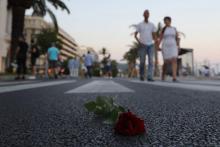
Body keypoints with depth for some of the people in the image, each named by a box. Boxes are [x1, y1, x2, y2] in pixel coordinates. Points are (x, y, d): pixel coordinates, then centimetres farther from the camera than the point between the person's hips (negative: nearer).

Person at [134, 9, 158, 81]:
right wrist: (139, 42, -14)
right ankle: (141, 76, 17)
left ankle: (150, 77, -11)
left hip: (151, 45, 2)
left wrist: (157, 45, 1)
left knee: (151, 61, -10)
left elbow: (154, 36, 12)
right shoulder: (139, 25, 6)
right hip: (143, 46, -2)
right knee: (142, 62, 0)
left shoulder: (152, 25, 13)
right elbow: (135, 35, 3)